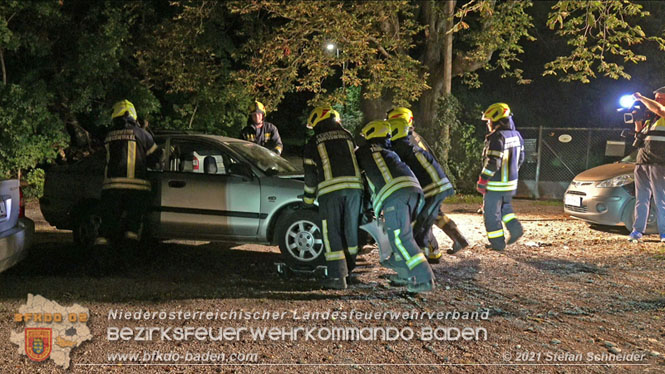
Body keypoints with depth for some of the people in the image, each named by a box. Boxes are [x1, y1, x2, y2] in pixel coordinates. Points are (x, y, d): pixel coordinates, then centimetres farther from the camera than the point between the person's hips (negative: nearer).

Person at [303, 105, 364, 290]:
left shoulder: (313, 143, 11)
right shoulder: (347, 136, 20)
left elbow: (310, 174, 10)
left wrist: (309, 197, 21)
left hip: (330, 189, -3)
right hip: (354, 186, 3)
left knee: (332, 233, 0)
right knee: (351, 230, 15)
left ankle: (337, 276, -6)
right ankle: (348, 270, 26)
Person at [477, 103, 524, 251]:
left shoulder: (497, 138, -21)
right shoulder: (516, 136, 7)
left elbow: (493, 162, -24)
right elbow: (520, 158, 15)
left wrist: (482, 181, -17)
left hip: (496, 184, -8)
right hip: (511, 182, 8)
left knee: (491, 212, 3)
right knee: (505, 207, 27)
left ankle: (497, 243, 7)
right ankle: (515, 228, 9)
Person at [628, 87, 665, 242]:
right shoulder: (650, 116, 22)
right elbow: (640, 133, 26)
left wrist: (641, 98, -10)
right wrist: (637, 121, 8)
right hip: (642, 161, 7)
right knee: (641, 198, 7)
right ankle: (638, 230, 9)